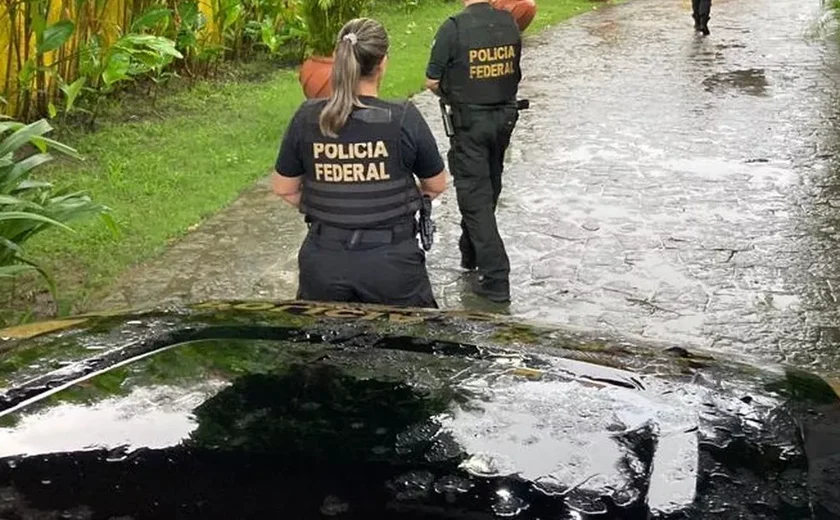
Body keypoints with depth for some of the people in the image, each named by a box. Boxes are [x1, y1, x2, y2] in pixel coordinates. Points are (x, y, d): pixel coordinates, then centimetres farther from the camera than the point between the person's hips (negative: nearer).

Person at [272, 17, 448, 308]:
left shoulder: (307, 119, -6)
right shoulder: (404, 120, -12)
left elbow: (284, 188, 6)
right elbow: (436, 185, 3)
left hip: (324, 261, 2)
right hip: (391, 261, -2)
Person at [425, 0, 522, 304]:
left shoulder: (453, 28, -17)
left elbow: (432, 82, -10)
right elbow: (514, 72, 9)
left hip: (469, 122, -5)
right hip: (504, 116, 5)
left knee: (475, 197, 0)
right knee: (489, 190, 21)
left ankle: (495, 279, -5)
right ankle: (471, 253, 41)